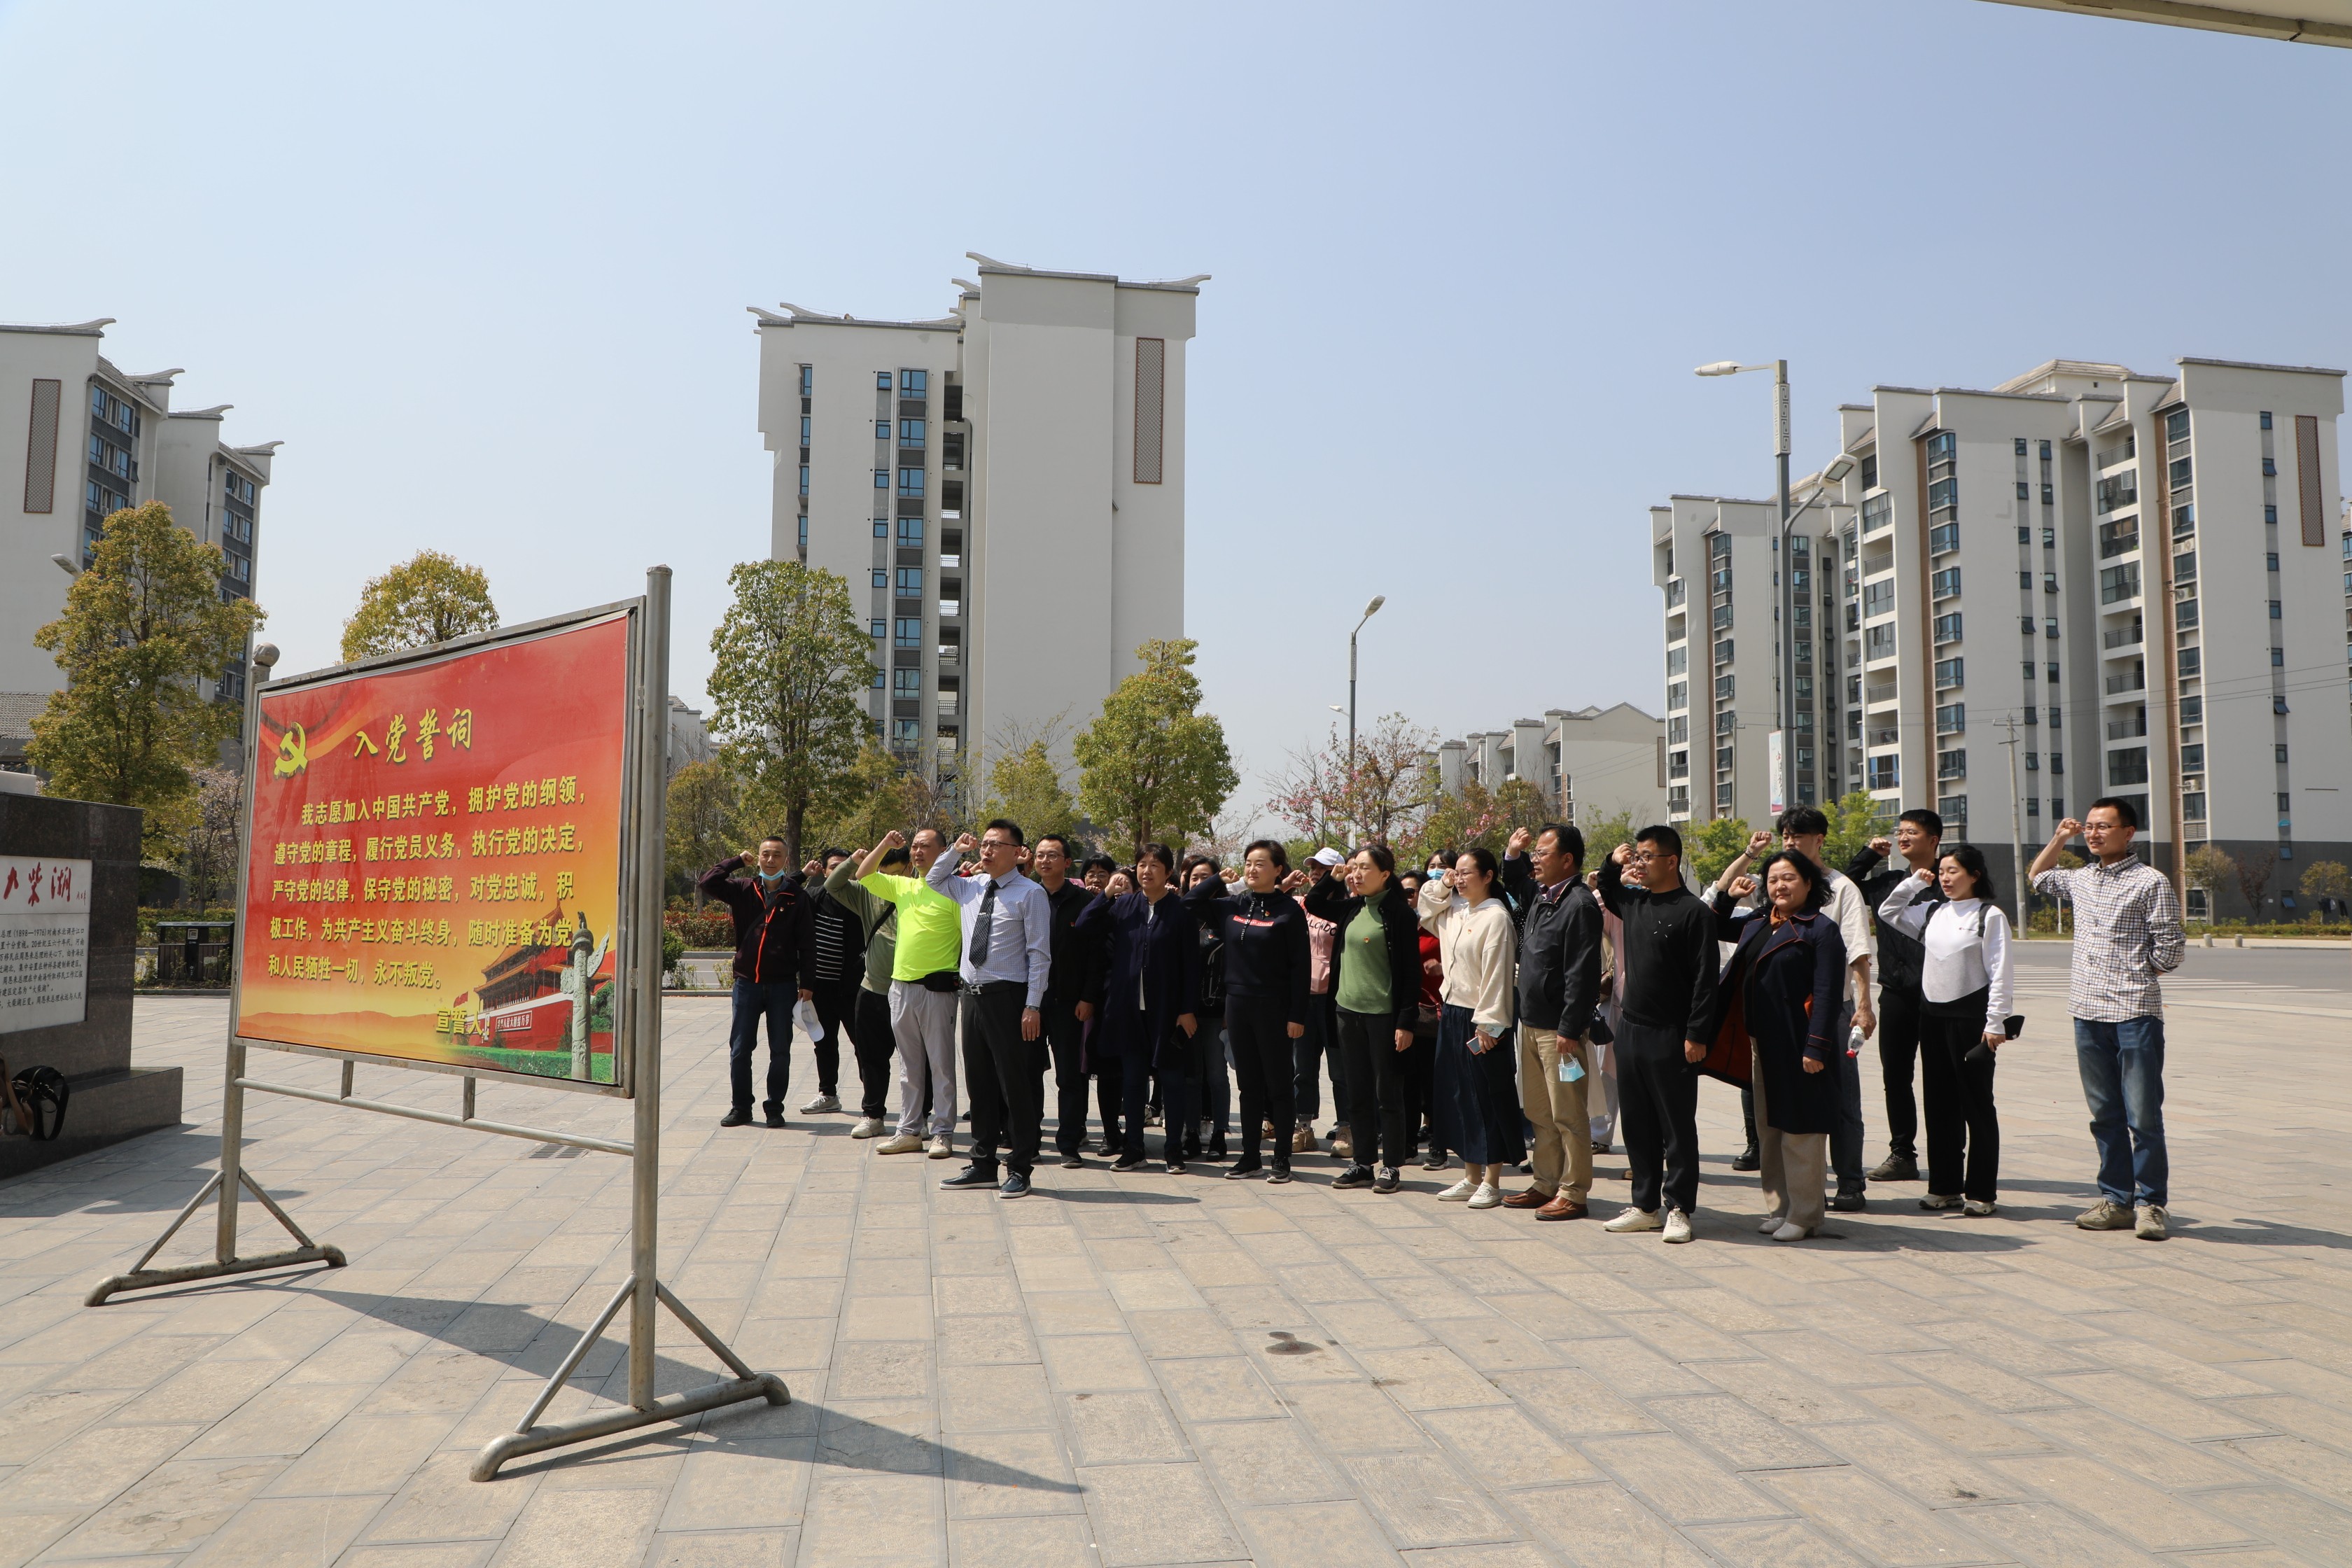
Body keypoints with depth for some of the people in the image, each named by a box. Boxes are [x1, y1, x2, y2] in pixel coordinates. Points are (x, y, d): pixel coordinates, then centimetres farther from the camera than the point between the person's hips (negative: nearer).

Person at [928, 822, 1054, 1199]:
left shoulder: (1030, 893, -6)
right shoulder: (969, 887, 11)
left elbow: (1039, 953, -9)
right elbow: (932, 882, 31)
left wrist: (1032, 1006, -16)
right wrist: (954, 853, 13)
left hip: (1008, 997, -6)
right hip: (972, 994, 6)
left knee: (1014, 1082, -1)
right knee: (979, 1082, 13)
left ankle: (1019, 1169, 10)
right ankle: (983, 1166, 25)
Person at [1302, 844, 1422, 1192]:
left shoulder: (1399, 912, -11)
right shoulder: (1352, 908, 7)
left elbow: (1410, 971, -12)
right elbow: (1313, 903, 21)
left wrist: (1406, 1021, -16)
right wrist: (1337, 877, 7)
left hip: (1384, 1014, -6)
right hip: (1349, 1010, 6)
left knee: (1388, 1093, 3)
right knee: (1357, 1093, 12)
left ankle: (1391, 1166, 12)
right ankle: (1361, 1163, 20)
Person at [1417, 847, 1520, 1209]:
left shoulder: (1496, 917, -14)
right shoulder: (1454, 911, 10)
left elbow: (1496, 974, -17)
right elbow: (1426, 914, 29)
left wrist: (1488, 1024, -19)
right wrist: (1442, 886, 12)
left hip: (1481, 1019, -8)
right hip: (1453, 1013, 8)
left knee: (1488, 1096, 1)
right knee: (1459, 1094, 12)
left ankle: (1491, 1182, 10)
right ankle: (1471, 1177, 22)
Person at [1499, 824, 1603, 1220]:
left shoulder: (1579, 904, -16)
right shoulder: (1539, 896, 11)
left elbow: (1582, 974, -20)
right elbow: (1515, 885, 37)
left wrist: (1569, 1029, -22)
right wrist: (1513, 854, 18)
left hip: (1560, 1029, -9)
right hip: (1531, 1024, 9)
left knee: (1568, 1116, 0)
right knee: (1539, 1113, 16)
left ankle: (1573, 1193, 7)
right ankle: (1546, 1184, 25)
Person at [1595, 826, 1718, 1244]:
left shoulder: (1693, 912, -11)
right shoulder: (1633, 901, 10)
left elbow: (1704, 978, -13)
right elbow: (1606, 895, 34)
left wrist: (1696, 1034, -16)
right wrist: (1612, 864, 14)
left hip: (1671, 1037, -7)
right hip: (1631, 1030, 7)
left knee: (1677, 1127, 3)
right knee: (1637, 1124, 12)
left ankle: (1678, 1208, 12)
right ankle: (1644, 1205, 22)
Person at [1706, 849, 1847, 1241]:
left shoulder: (1821, 930, -10)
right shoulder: (1757, 922, 11)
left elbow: (1827, 994, -16)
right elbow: (1716, 929, 29)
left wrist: (1816, 1048, -21)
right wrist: (1724, 895, 11)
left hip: (1798, 1045, -8)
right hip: (1760, 1040, 8)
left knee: (1800, 1132, 0)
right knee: (1768, 1129, 14)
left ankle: (1804, 1215, 10)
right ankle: (1779, 1206, 25)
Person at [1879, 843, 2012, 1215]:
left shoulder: (1990, 915, -7)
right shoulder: (1932, 911, 11)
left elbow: (2000, 973, -10)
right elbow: (1888, 912, 22)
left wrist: (1995, 1023, -14)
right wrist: (1914, 883, 10)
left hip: (1970, 1016, -6)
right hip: (1932, 1014, 6)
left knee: (1976, 1104, 2)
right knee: (1939, 1103, 10)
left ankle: (1981, 1191, 10)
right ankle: (1944, 1187, 18)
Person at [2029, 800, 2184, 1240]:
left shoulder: (2151, 882, -5)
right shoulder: (2080, 880, 13)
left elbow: (2169, 950, -5)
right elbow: (2038, 876, 34)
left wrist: (2133, 974, 3)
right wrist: (2059, 838, 22)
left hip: (2135, 1012, -6)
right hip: (2088, 1011, 6)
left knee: (2143, 1115, -3)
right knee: (2105, 1114, 10)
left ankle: (2150, 1203, 8)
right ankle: (2116, 1200, 18)